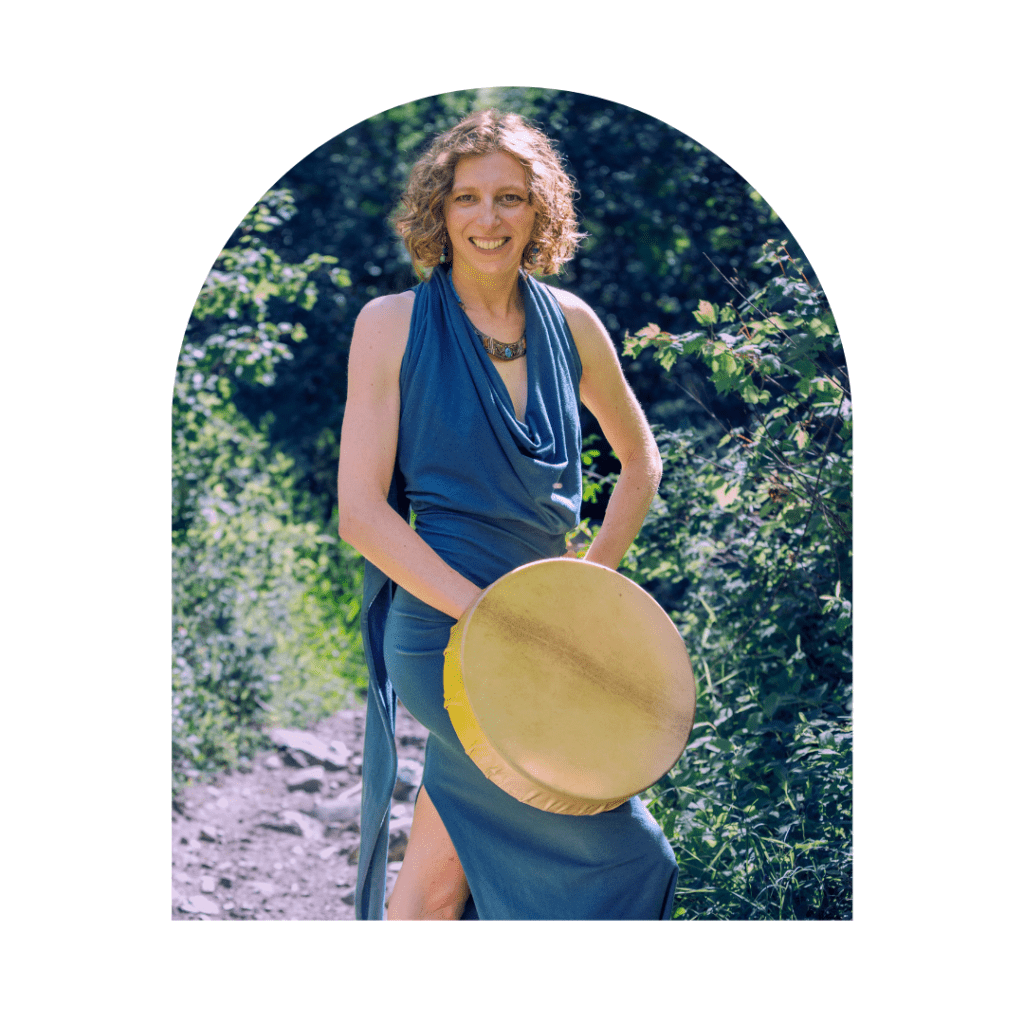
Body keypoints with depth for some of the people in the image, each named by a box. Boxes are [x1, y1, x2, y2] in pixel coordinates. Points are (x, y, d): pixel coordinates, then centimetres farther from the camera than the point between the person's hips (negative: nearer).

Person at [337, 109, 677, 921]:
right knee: (622, 853, -5)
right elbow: (361, 512, -12)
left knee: (438, 874, 8)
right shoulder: (392, 325, -6)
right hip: (442, 632, -4)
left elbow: (640, 459, 21)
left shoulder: (569, 323, 6)